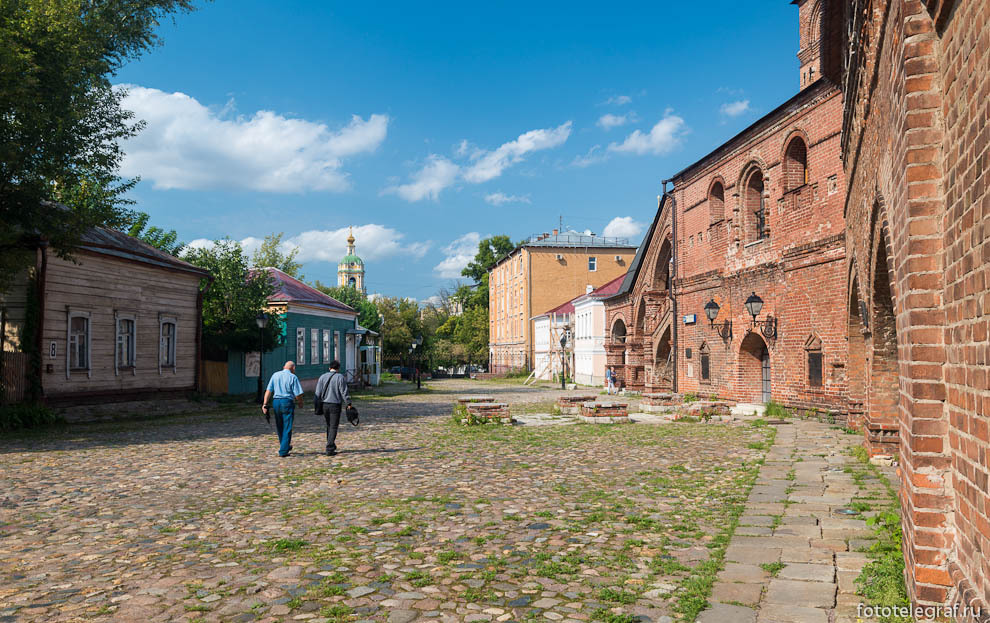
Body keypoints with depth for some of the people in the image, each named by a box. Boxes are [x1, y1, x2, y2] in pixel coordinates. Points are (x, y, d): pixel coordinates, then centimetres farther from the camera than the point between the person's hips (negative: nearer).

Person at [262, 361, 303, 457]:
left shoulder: (275, 375, 8)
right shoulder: (293, 377, -5)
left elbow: (268, 391, 1)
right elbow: (298, 394, -9)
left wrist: (265, 404, -1)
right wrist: (300, 403, 10)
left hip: (276, 402, 5)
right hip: (287, 402, -5)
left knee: (279, 427, 18)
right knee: (287, 428, 3)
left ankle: (285, 446, 34)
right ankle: (283, 451, 0)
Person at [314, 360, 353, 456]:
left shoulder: (323, 377, 4)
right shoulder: (340, 377, -7)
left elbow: (318, 393, 3)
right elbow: (344, 392, -10)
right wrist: (348, 404, -6)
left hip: (325, 405, 4)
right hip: (335, 405, -4)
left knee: (329, 426, 18)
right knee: (333, 427, -1)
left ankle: (332, 446, 28)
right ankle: (329, 449, -7)